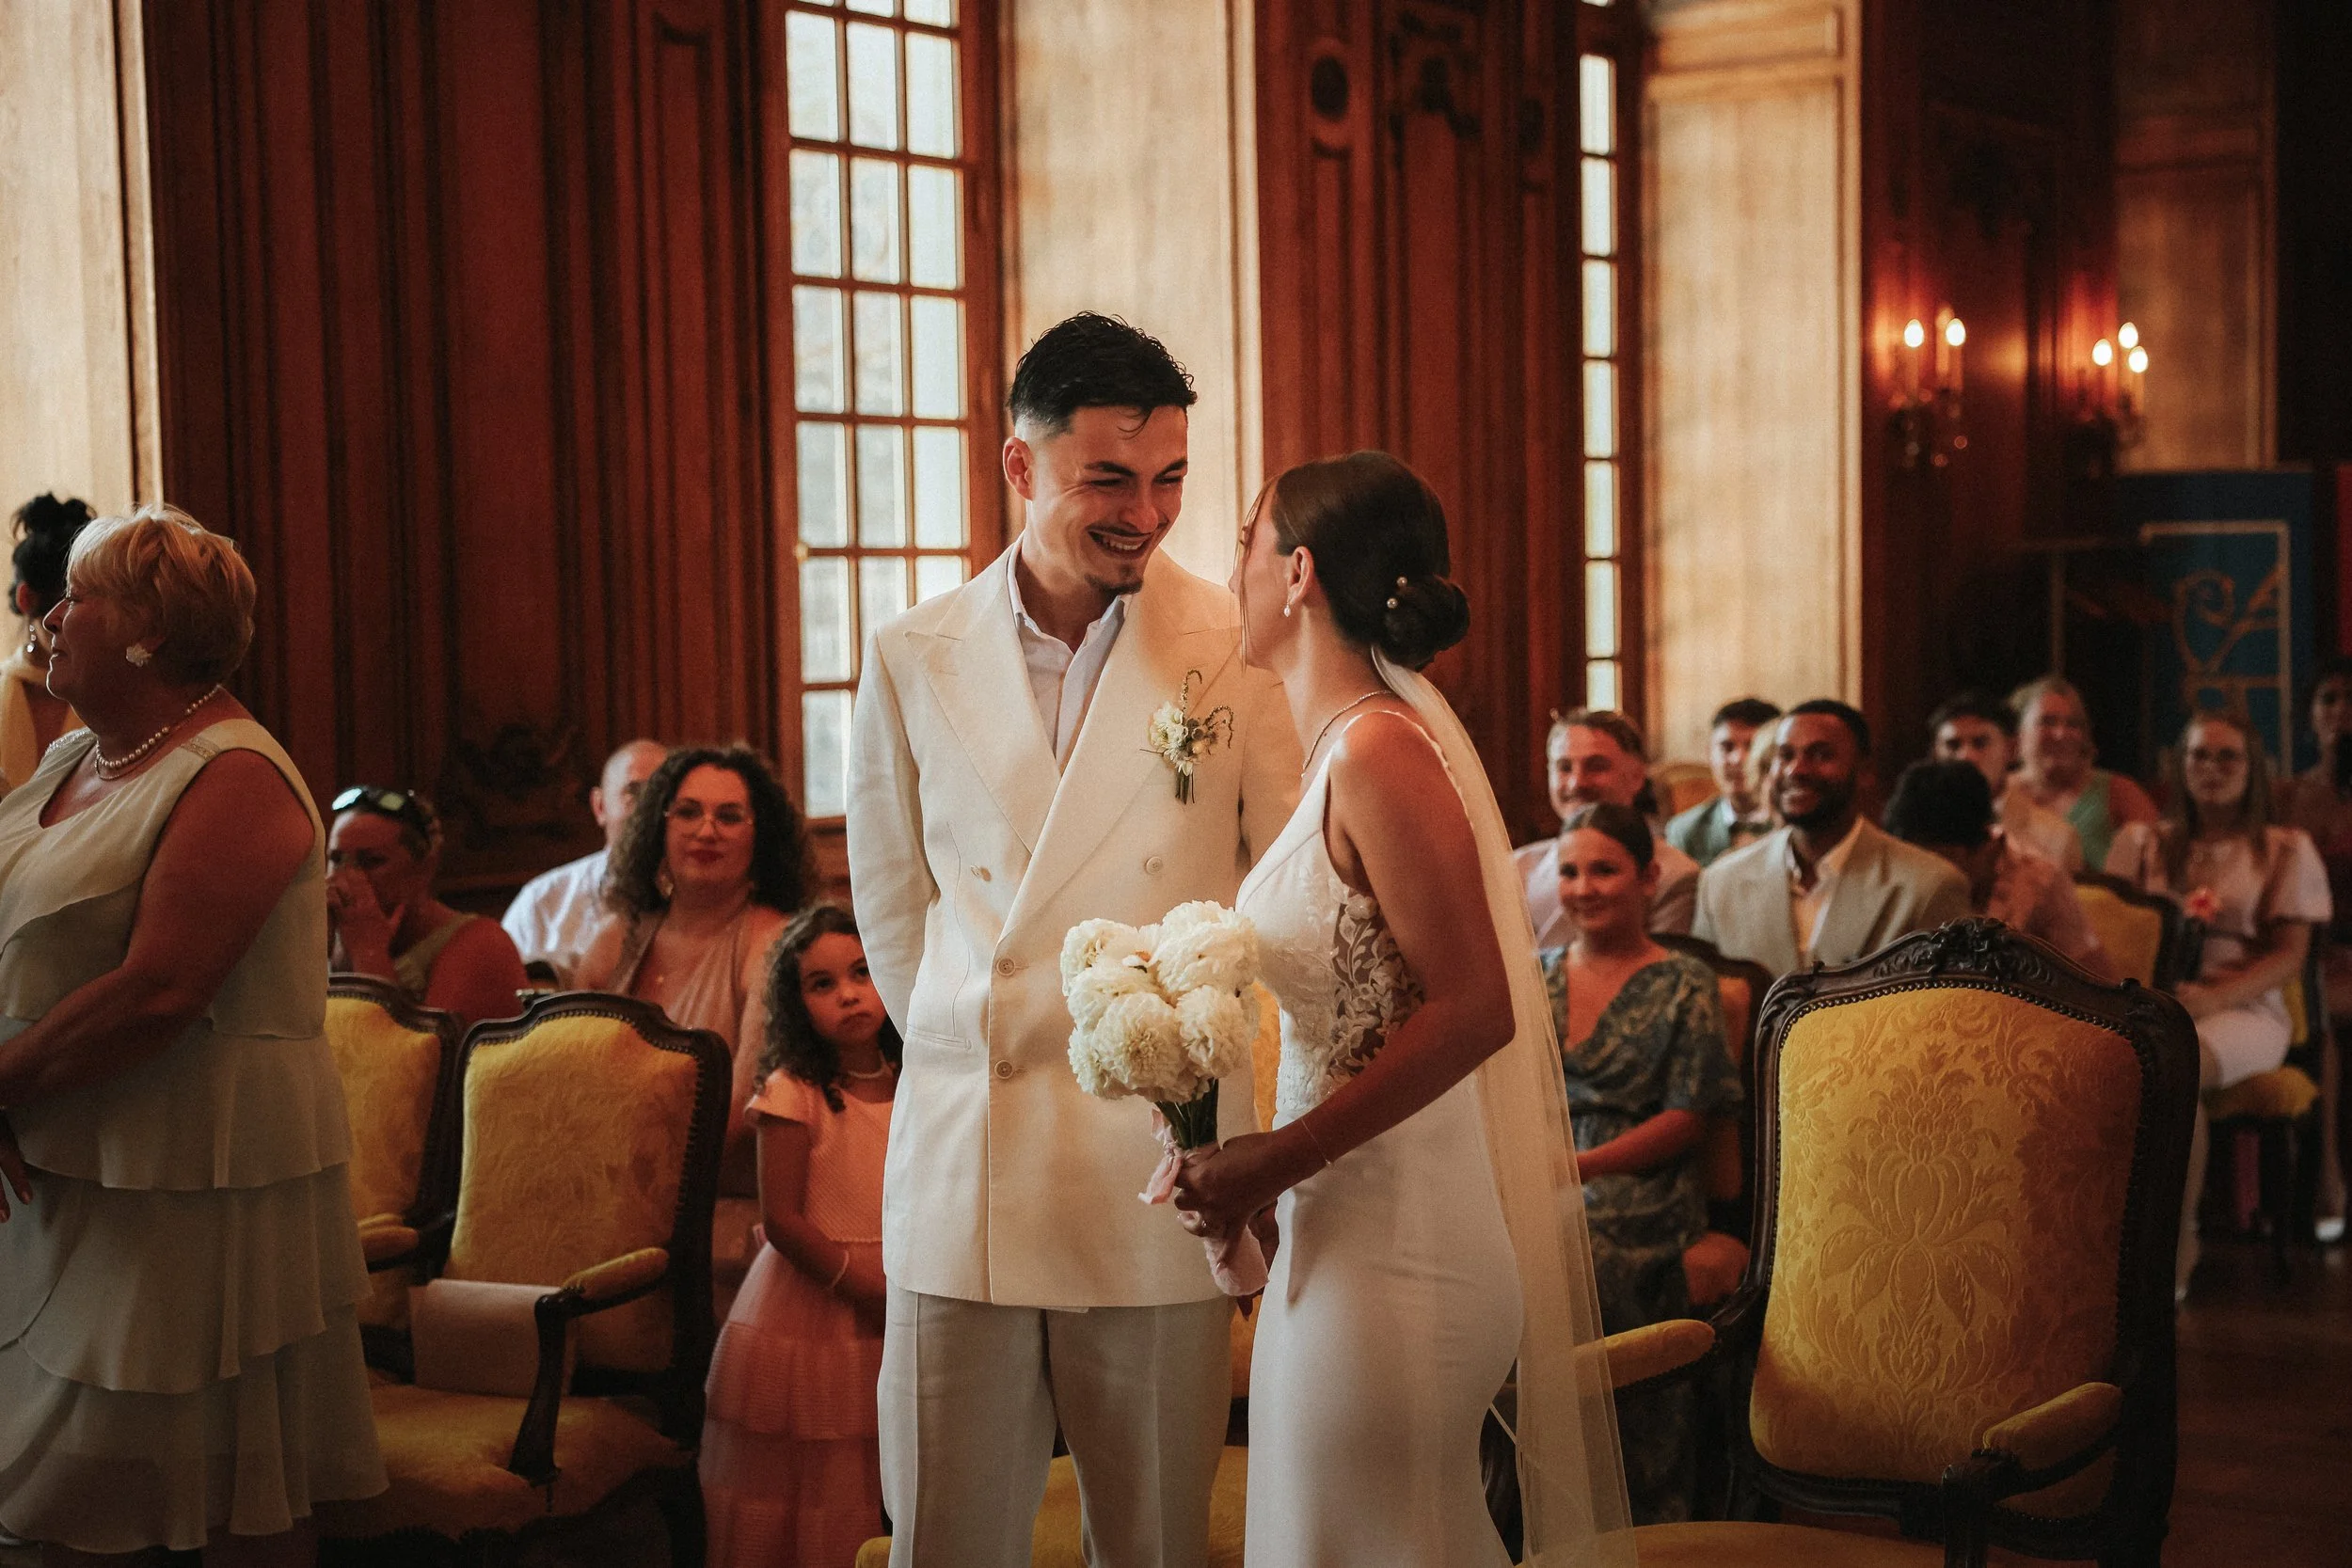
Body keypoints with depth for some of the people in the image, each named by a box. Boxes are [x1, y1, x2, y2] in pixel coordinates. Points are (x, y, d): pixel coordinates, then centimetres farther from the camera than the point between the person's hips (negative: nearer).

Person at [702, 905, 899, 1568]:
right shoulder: (794, 1092, -10)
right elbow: (782, 1220, -12)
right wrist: (862, 1283, -15)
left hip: (891, 1320, 4)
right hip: (804, 1314, -4)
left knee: (865, 1506, 8)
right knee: (788, 1505, 2)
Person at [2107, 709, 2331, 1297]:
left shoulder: (2285, 849, 13)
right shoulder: (2142, 841, 20)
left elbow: (2289, 956, 4)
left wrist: (2213, 998, -15)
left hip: (2244, 1007, -2)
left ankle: (2177, 1244, -24)